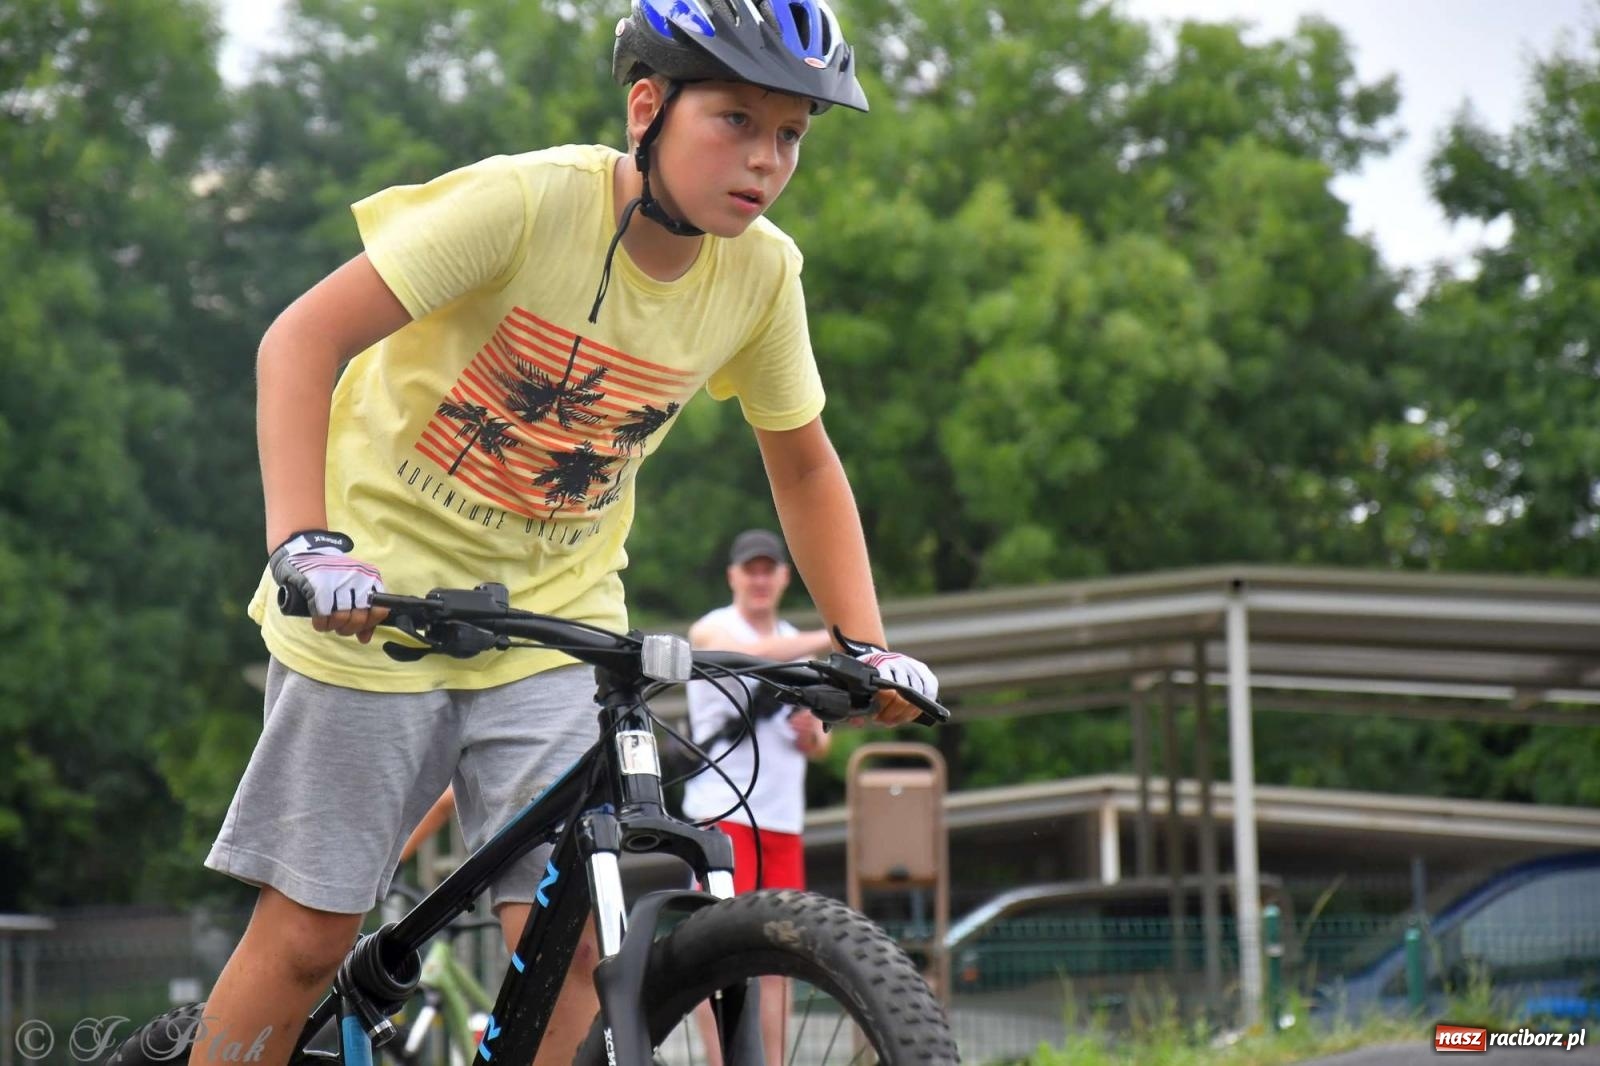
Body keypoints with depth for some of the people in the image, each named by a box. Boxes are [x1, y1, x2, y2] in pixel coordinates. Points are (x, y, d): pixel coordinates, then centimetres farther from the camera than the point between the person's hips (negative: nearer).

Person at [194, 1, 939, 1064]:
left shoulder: (761, 272, -6)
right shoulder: (524, 201, -21)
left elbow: (804, 467, 10)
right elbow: (304, 339, -24)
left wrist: (867, 646, 0)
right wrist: (303, 543, -36)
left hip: (555, 614, 4)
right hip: (383, 596, -4)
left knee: (571, 945, -9)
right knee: (306, 939, -2)